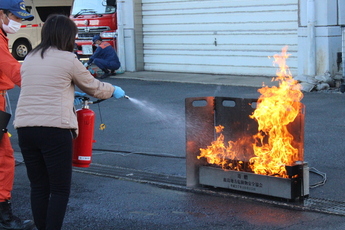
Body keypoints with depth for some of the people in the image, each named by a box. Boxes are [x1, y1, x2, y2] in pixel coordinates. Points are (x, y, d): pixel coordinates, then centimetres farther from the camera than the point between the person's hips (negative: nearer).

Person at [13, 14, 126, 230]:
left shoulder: (30, 59, 15)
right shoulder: (68, 60, -2)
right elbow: (94, 87, 9)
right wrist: (114, 90, 29)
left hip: (25, 128, 6)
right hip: (54, 129, -6)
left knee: (38, 186, 14)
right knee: (60, 189, 2)